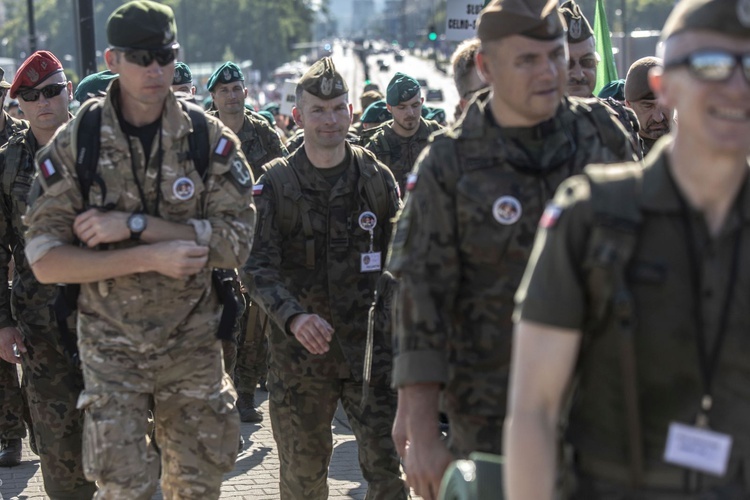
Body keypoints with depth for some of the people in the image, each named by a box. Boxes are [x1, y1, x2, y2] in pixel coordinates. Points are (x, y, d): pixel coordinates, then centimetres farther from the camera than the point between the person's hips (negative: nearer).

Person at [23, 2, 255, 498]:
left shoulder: (210, 140, -4)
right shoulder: (75, 143, -7)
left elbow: (235, 244, -12)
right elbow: (45, 261, -12)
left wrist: (135, 224, -20)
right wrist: (151, 257, -21)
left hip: (193, 341, 2)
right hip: (112, 347, -2)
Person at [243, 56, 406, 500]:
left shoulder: (378, 179, 4)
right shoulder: (277, 184, -1)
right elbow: (259, 267, -9)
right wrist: (293, 316, -25)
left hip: (371, 348, 0)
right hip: (300, 351, 0)